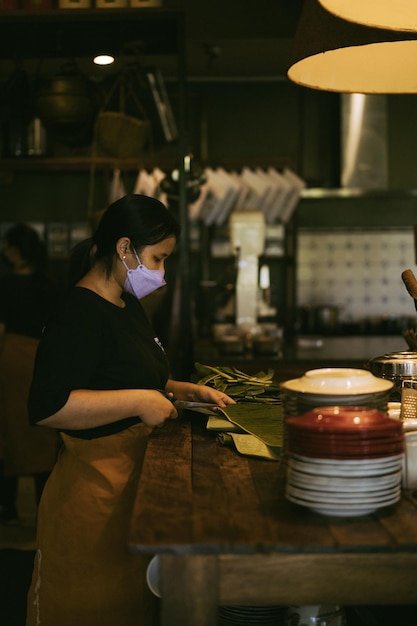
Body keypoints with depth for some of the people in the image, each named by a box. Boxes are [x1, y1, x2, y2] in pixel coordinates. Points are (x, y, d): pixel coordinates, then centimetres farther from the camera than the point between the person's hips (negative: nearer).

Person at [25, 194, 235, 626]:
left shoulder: (129, 306, 13)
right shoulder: (79, 314, -19)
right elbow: (47, 408, -29)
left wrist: (189, 392, 13)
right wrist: (139, 402, -26)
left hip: (136, 476, 10)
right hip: (94, 489, -9)